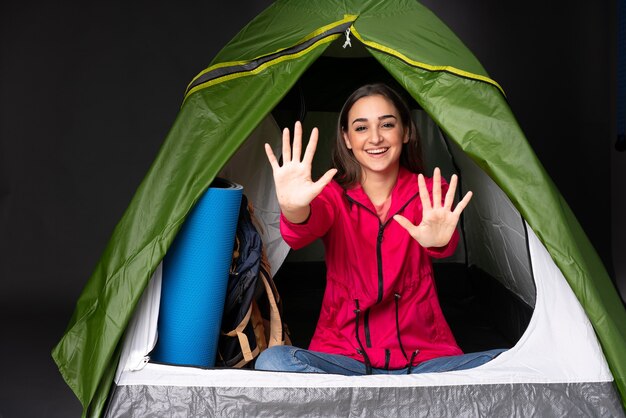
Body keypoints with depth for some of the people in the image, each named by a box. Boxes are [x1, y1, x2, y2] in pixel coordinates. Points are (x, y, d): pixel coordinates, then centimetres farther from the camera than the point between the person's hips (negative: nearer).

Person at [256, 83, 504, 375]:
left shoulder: (427, 195, 2)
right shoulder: (334, 195, 1)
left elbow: (446, 241, -22)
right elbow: (309, 226, -24)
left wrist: (438, 239, -48)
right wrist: (294, 210, -50)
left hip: (422, 357, 1)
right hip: (343, 356, 0)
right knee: (272, 361, -29)